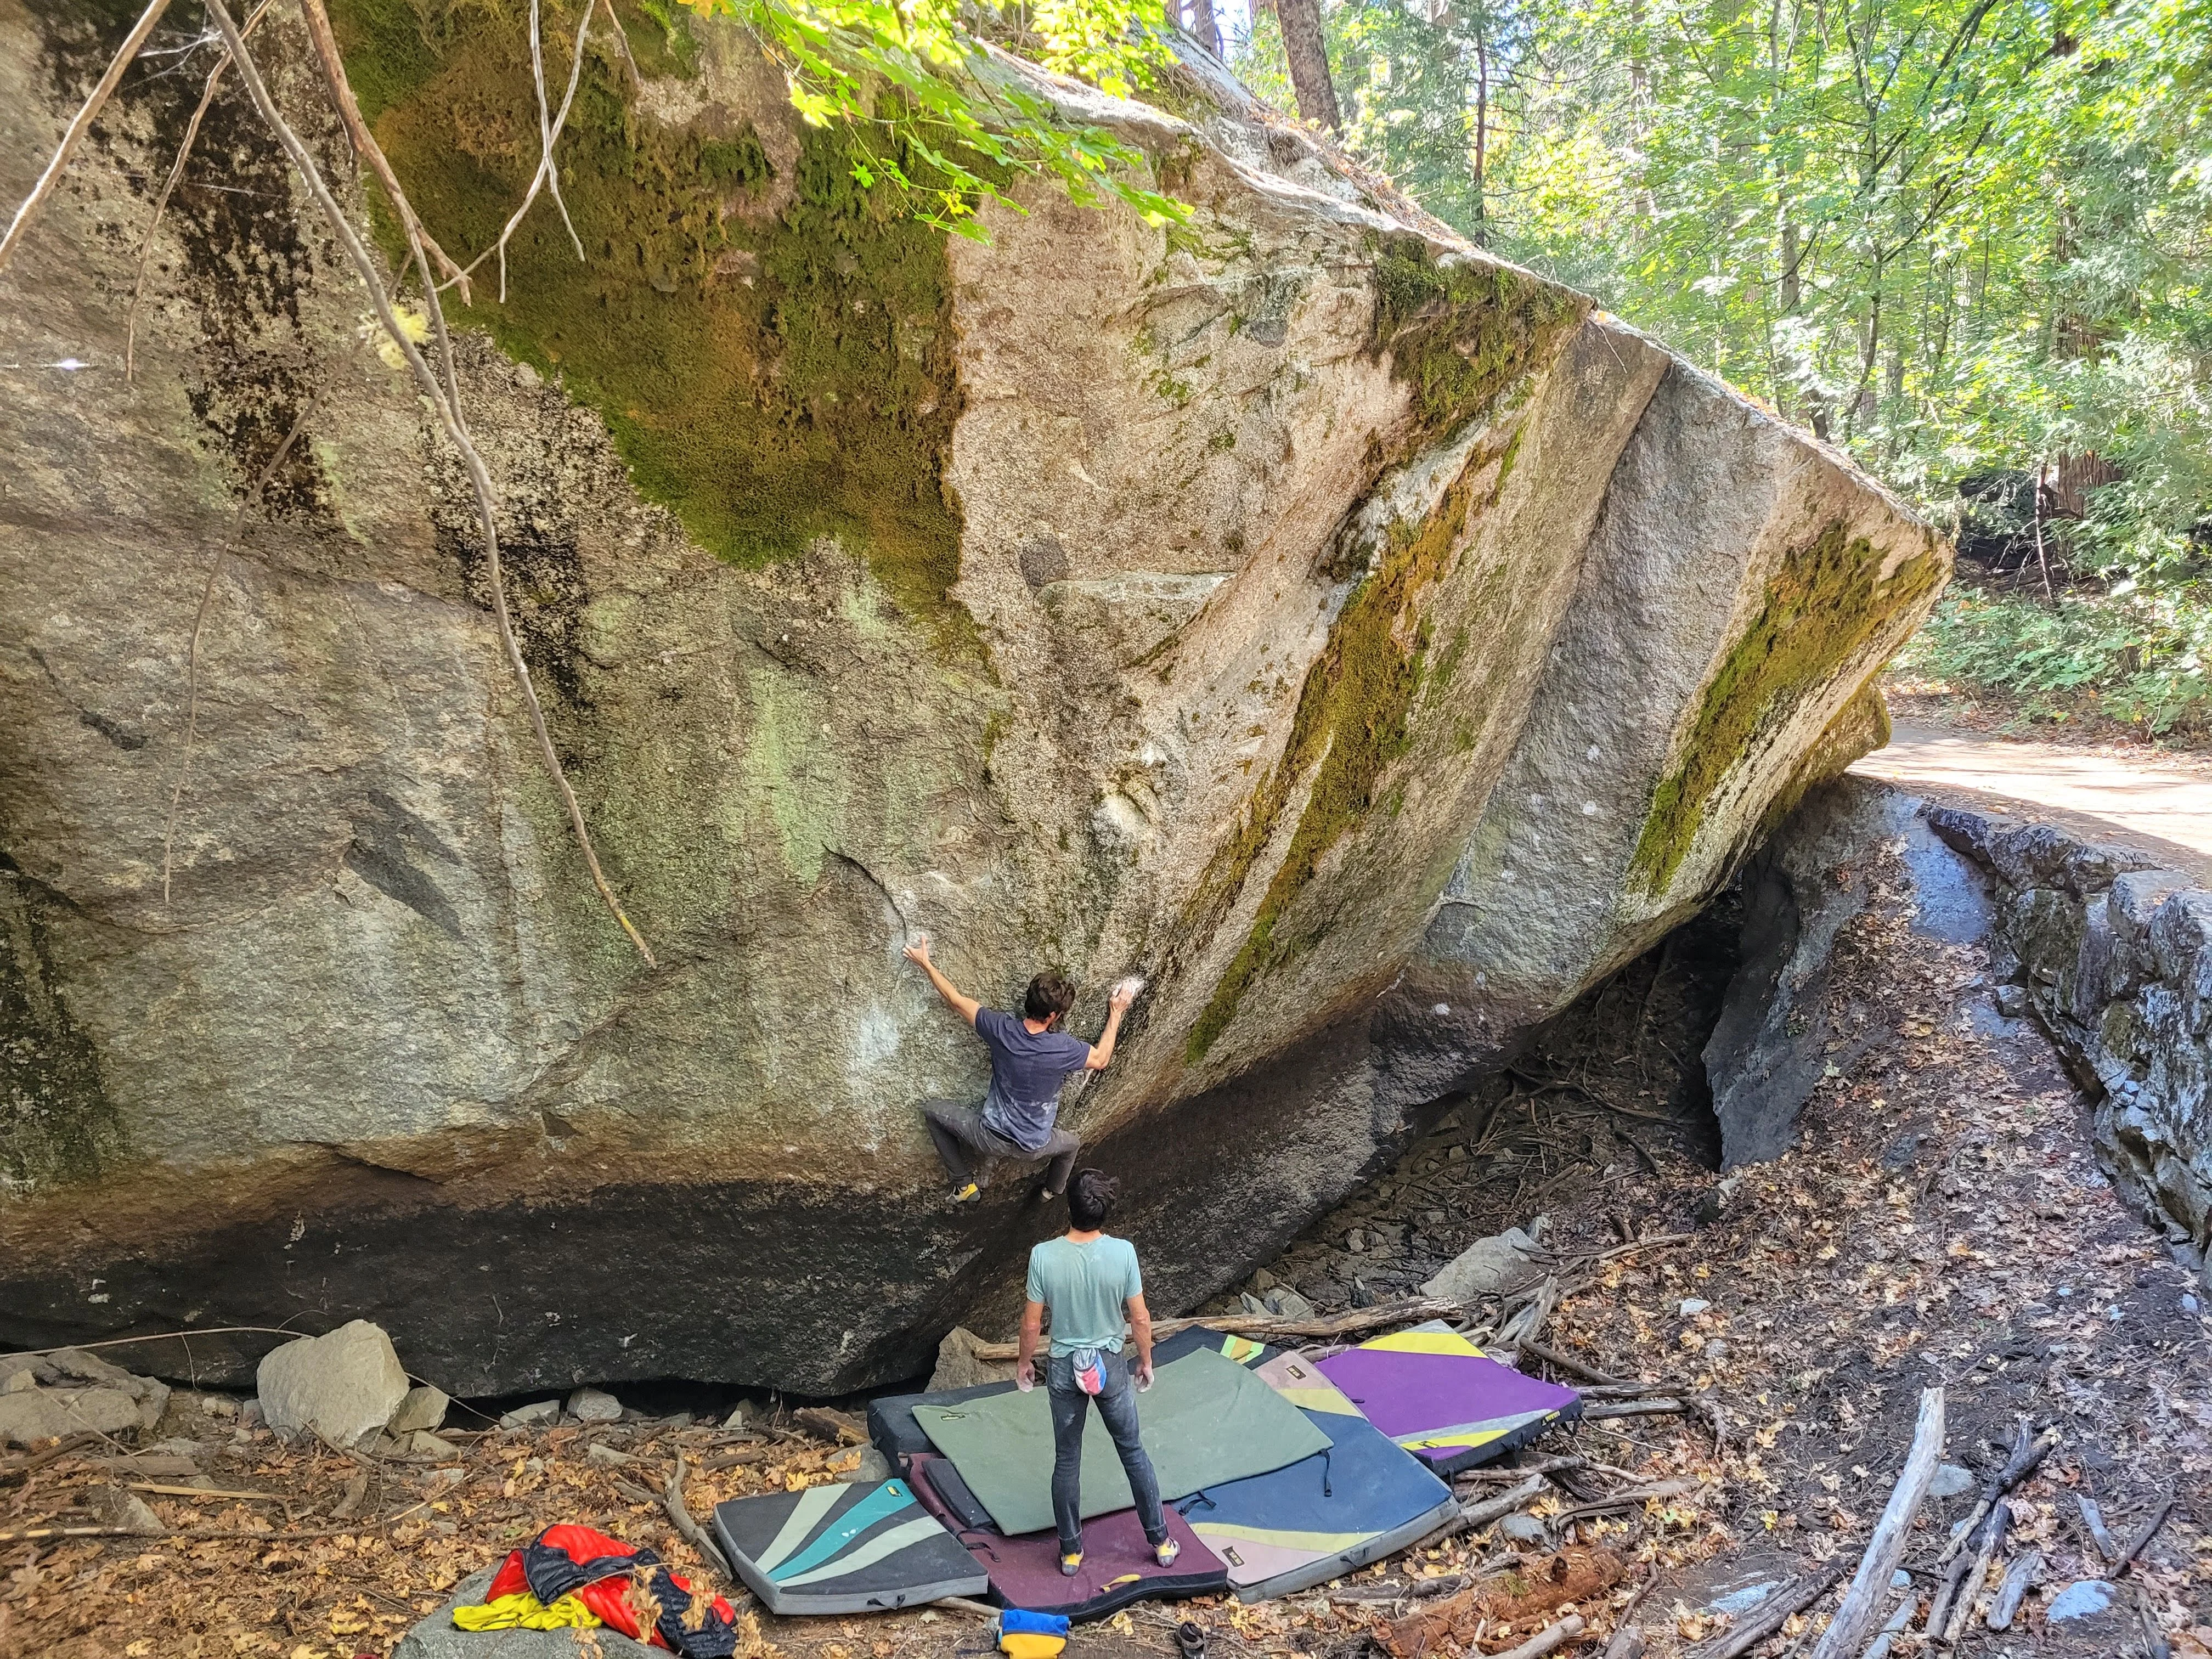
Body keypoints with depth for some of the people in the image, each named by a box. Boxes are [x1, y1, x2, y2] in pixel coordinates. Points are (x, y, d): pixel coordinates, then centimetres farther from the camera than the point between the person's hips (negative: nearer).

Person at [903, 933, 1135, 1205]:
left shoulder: (1002, 1029, -20)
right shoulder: (1064, 1049, -23)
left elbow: (955, 1000, -6)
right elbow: (1101, 1059, -1)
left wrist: (926, 964, 6)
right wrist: (1116, 1015, 9)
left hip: (989, 1138, -1)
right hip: (1032, 1149, 1)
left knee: (931, 1109, 21)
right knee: (1072, 1145, 34)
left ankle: (964, 1183, 23)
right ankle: (1054, 1190, 60)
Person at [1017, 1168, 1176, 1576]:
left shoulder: (1044, 1256, -20)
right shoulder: (1123, 1253, -19)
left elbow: (1032, 1322, -10)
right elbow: (1140, 1318, -9)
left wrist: (1024, 1361, 8)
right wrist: (1145, 1360, 8)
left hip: (1063, 1368, 0)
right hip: (1110, 1366, 0)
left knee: (1067, 1460, 16)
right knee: (1133, 1451, 18)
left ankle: (1071, 1551, 29)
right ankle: (1161, 1542, 29)